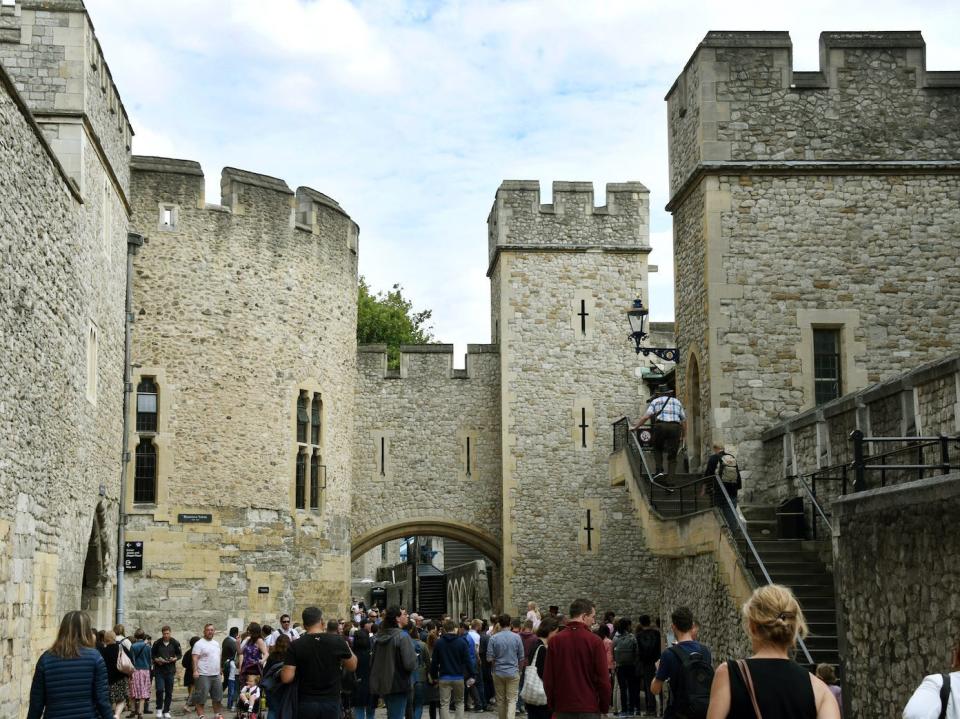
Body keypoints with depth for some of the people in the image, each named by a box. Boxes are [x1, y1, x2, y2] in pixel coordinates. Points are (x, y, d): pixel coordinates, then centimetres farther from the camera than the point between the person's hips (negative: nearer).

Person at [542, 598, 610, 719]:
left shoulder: (555, 641, 1)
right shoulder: (595, 641, -9)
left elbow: (548, 678, 3)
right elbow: (603, 679, -7)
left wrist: (552, 704, 14)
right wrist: (605, 707, 5)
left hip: (562, 709, 3)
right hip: (589, 709, -3)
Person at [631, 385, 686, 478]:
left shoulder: (655, 401, 17)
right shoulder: (677, 402, 26)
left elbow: (646, 416, 4)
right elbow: (684, 420, 19)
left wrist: (635, 427, 8)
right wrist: (682, 436, 24)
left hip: (661, 426, -2)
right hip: (675, 427, 2)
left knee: (657, 449, 20)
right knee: (672, 456, 5)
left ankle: (659, 470, 2)